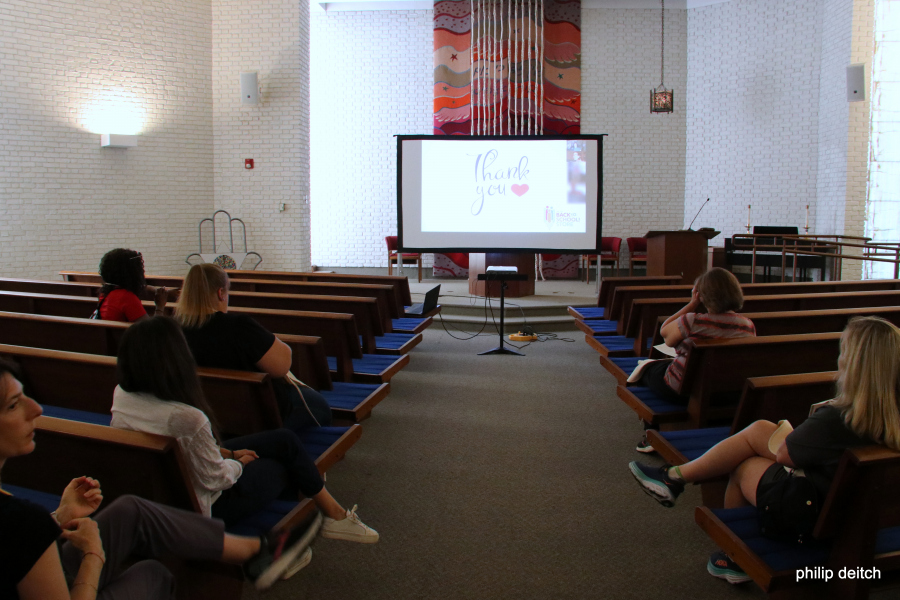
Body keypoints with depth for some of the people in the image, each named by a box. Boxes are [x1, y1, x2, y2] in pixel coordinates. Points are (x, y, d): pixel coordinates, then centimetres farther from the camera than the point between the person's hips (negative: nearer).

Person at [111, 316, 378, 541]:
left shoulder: (121, 397, -10)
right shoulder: (186, 418, -37)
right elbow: (215, 478, -23)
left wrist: (228, 452, 4)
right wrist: (239, 462, -1)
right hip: (204, 507, -8)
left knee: (285, 440, 13)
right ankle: (334, 514, 37)